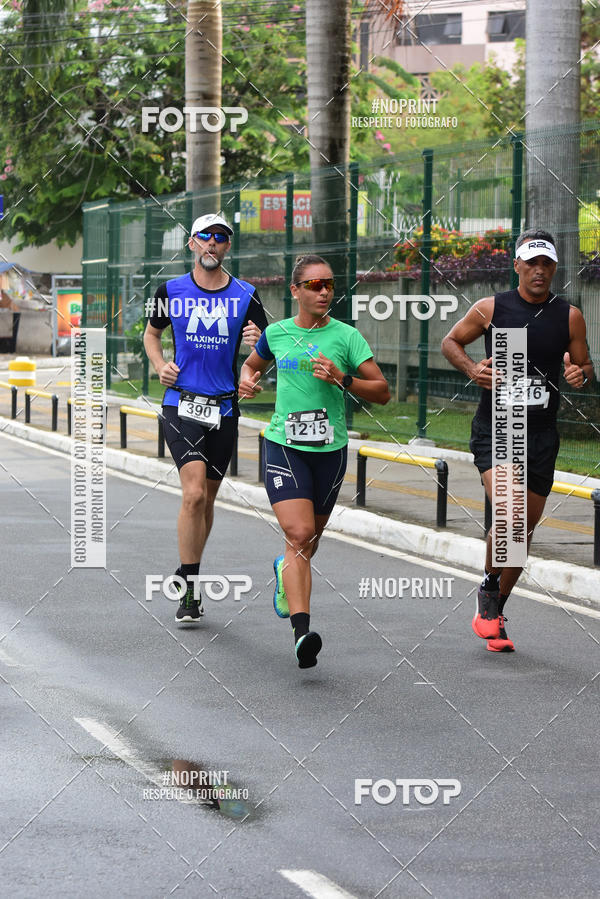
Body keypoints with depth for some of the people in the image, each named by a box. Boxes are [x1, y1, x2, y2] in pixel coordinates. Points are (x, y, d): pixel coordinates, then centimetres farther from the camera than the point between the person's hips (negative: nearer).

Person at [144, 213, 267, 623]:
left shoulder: (246, 296, 4)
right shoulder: (171, 291, 4)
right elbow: (152, 333, 20)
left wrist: (257, 342, -14)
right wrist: (161, 365, 1)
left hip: (224, 406, 2)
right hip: (181, 404, -2)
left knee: (206, 498, 11)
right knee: (194, 494, -17)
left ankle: (187, 573, 30)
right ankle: (189, 590, -9)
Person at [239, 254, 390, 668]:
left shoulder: (346, 336, -1)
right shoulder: (276, 333, 5)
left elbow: (382, 391, -2)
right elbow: (254, 363, 27)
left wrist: (343, 379, -17)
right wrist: (247, 379, 5)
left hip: (330, 450, 1)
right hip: (284, 446, -1)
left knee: (310, 539, 15)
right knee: (298, 534, -18)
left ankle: (286, 572, 51)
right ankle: (302, 631, -26)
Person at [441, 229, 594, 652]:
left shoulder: (570, 316, 1)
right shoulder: (491, 309, -4)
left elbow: (585, 365, 11)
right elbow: (450, 342, 10)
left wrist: (581, 374, -13)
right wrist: (471, 368, -9)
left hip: (541, 434, 3)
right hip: (494, 428, -3)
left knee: (526, 527, 10)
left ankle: (495, 612, 27)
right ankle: (488, 590, 2)